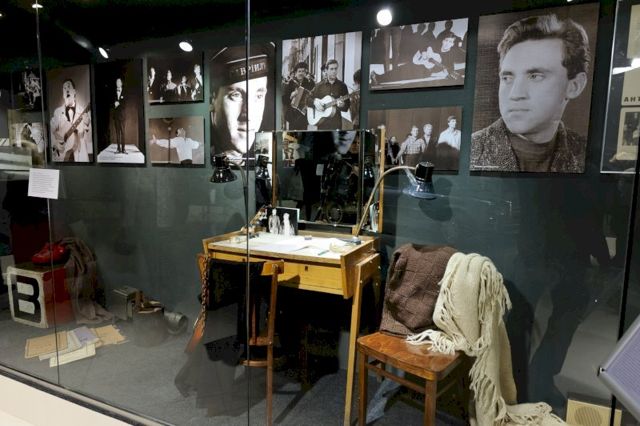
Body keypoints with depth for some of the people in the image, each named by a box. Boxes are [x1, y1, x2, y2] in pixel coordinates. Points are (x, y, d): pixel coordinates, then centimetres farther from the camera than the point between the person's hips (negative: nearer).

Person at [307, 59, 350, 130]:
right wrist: (315, 102, -11)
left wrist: (342, 105, -20)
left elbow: (347, 105, 2)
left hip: (336, 122, -1)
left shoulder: (342, 86, 4)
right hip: (321, 122, 1)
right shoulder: (319, 85, 7)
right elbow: (308, 100, 10)